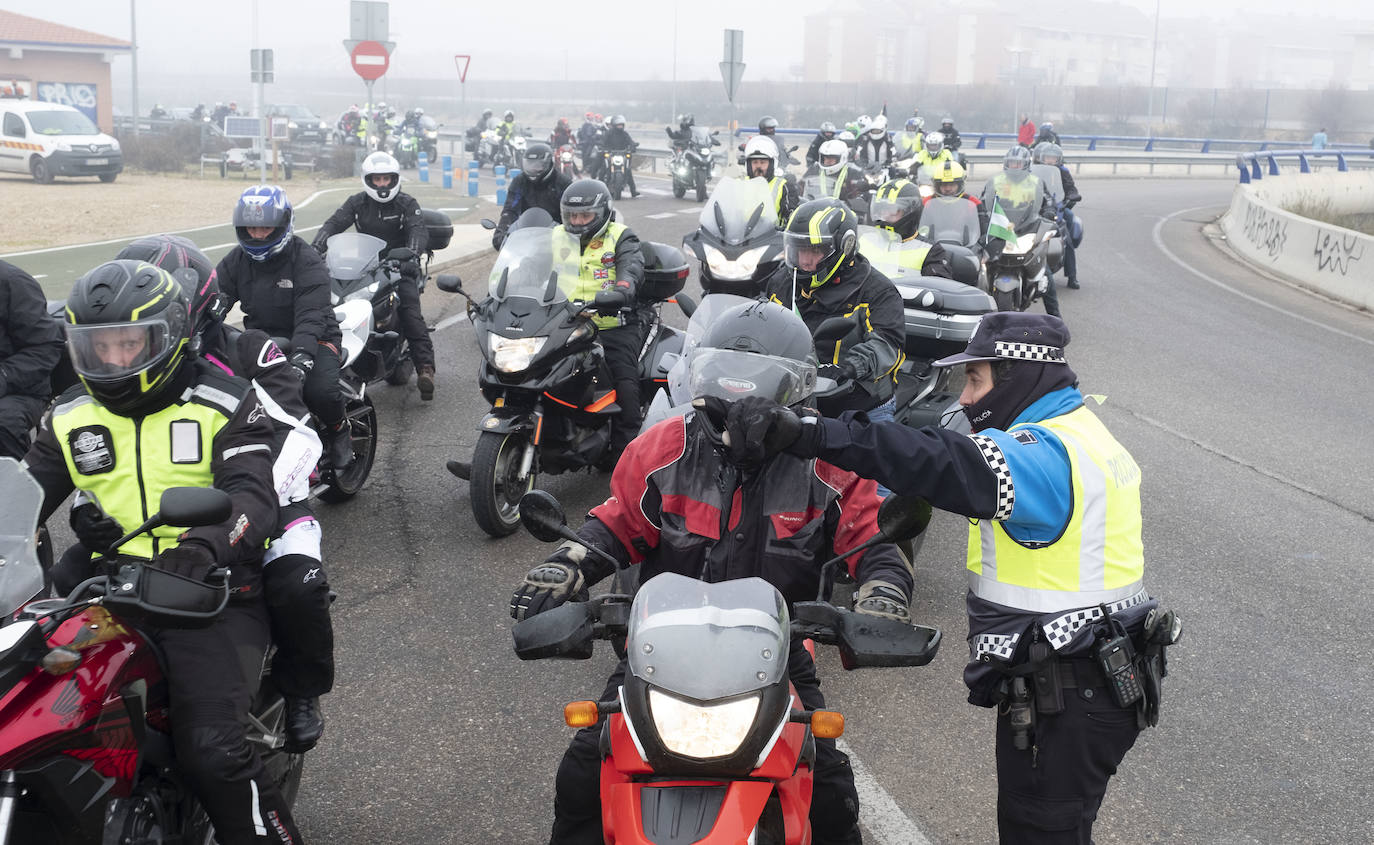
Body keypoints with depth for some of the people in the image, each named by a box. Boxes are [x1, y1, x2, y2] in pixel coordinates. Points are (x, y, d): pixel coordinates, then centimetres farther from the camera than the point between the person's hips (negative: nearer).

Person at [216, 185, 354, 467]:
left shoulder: (306, 261, -12)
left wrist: (301, 358, -41)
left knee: (320, 390, -33)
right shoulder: (237, 260, 7)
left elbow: (311, 317, -24)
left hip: (314, 339, -5)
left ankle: (339, 429, 3)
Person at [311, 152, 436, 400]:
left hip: (399, 265, -3)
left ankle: (425, 367, -31)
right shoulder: (357, 202, 9)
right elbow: (334, 223, -4)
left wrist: (412, 255, -36)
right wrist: (316, 247, -23)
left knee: (410, 312, -23)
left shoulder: (407, 203, 1)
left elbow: (419, 231, -14)